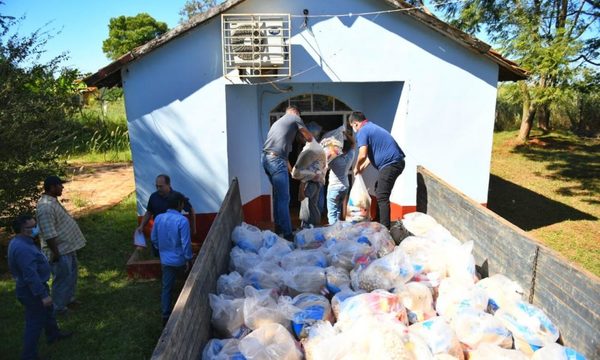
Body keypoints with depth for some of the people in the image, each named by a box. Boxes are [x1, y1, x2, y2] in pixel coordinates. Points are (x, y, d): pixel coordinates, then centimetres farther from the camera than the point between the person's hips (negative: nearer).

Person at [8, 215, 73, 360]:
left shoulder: (19, 241, 2)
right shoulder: (22, 248, -32)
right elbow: (31, 275, -33)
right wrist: (43, 294, -29)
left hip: (32, 287, 11)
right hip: (32, 291, -11)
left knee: (47, 312, 29)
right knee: (35, 323, 3)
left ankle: (53, 334, 50)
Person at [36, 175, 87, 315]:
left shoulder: (52, 200, 7)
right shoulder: (46, 207, -27)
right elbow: (49, 234, -28)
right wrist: (55, 253, -23)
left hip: (67, 246, 10)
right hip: (60, 250, -10)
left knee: (71, 274, 22)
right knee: (62, 279, 4)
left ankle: (69, 299, 39)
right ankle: (58, 308, 20)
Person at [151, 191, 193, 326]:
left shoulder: (158, 218, -4)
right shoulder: (182, 220, -22)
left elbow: (153, 239, 6)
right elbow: (186, 243, -21)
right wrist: (189, 259, -10)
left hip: (165, 260, 4)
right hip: (180, 260, -4)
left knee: (166, 288, 12)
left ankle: (165, 316, 14)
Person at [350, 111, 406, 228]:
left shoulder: (362, 131, -8)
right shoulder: (372, 127, 22)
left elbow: (362, 155, -18)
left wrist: (356, 168, 0)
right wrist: (363, 167, 24)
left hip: (390, 164, -10)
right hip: (397, 162, 10)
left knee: (382, 197, -10)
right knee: (379, 190, 23)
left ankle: (385, 228, -13)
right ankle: (379, 220, 32)